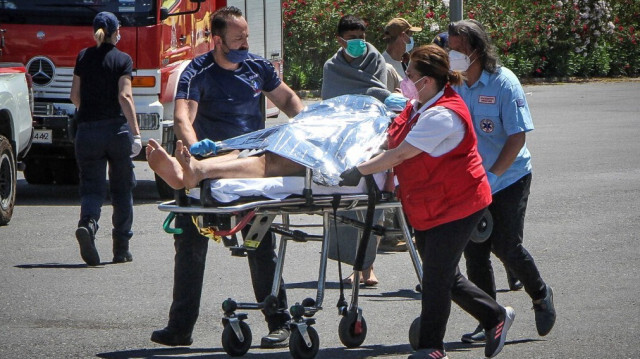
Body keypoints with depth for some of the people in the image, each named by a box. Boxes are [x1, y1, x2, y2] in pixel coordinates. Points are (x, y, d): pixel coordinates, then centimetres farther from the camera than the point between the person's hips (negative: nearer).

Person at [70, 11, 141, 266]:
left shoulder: (83, 57, 6)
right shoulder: (123, 60, -3)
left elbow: (75, 97, 9)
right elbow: (125, 96, -14)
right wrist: (135, 131, -15)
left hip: (87, 130, 2)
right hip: (117, 128, -2)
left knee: (91, 186, 2)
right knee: (122, 188, 11)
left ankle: (87, 223, -31)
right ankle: (121, 249, 13)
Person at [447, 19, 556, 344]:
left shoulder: (503, 83, -17)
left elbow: (517, 137, -19)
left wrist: (491, 175, -27)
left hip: (509, 179, -5)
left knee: (506, 246, -7)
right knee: (474, 251, 0)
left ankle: (541, 296, 22)